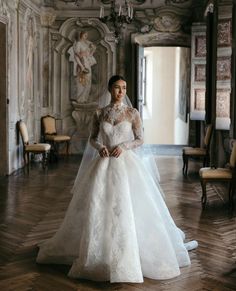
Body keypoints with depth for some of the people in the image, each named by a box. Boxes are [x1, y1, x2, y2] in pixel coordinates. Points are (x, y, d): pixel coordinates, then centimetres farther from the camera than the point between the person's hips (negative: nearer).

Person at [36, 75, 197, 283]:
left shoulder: (133, 113, 0)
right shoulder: (100, 113, 6)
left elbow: (140, 140, 2)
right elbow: (92, 138, 11)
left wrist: (123, 146, -14)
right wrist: (100, 147, -9)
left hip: (126, 162, -2)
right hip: (104, 163, 2)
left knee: (126, 207, -10)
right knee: (97, 207, 1)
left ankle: (127, 255, 3)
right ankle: (97, 253, 18)